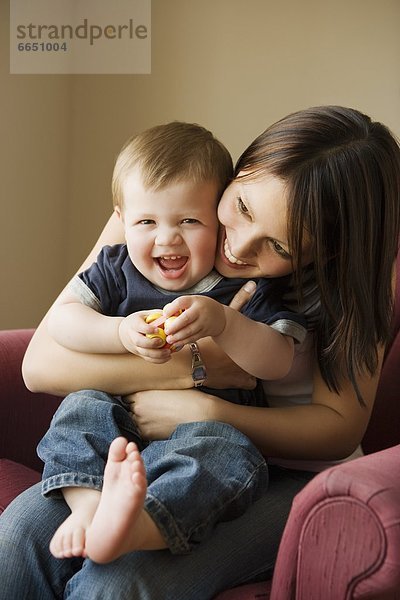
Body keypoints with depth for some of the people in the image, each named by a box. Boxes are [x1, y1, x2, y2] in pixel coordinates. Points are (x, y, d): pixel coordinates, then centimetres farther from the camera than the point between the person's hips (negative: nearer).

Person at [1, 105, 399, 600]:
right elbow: (41, 363, -13)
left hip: (291, 472, -2)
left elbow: (341, 426, -10)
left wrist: (205, 412, -22)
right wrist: (196, 365, -21)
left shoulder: (352, 274, -12)